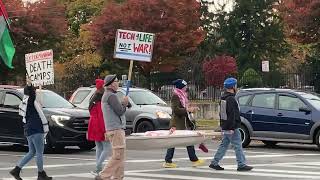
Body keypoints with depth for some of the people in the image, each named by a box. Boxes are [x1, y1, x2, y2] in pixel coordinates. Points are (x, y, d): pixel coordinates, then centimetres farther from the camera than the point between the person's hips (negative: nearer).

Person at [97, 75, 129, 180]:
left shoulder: (106, 95, 19)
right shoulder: (111, 96, -14)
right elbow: (120, 111, -17)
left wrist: (123, 103, 8)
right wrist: (124, 103, 0)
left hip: (116, 129, 10)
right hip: (116, 129, -10)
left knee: (119, 155, 11)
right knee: (118, 155, -12)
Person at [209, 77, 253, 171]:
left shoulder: (223, 98, 14)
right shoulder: (231, 99, -19)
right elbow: (231, 115, -23)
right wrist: (231, 128, -24)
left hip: (224, 127, 10)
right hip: (231, 128, -10)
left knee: (224, 145, 15)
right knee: (238, 146, -3)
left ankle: (214, 163, 15)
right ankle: (241, 165, 1)